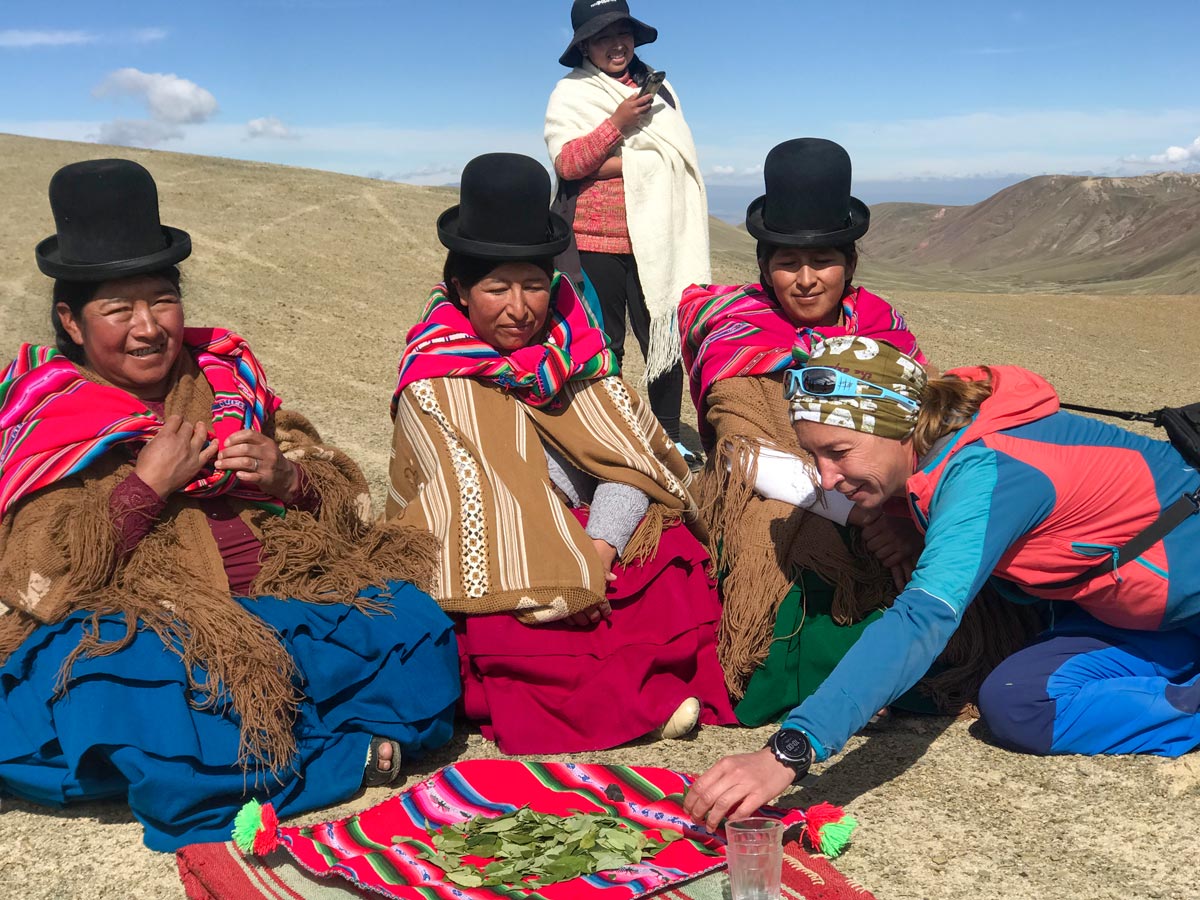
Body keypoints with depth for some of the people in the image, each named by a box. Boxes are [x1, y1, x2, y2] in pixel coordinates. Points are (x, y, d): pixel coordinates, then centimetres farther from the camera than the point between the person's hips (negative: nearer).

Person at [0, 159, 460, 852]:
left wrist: (288, 478, -5)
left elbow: (348, 505, 17)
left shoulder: (225, 376, 14)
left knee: (418, 625, -16)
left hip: (279, 598, 4)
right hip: (140, 625, -3)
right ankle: (350, 753, -18)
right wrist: (148, 485, -12)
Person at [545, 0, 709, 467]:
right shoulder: (569, 94, 4)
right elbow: (567, 164, -9)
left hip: (652, 239, 2)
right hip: (595, 240, -2)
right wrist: (618, 122, -17)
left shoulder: (658, 89, 12)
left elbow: (676, 156, -2)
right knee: (603, 345, 3)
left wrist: (610, 164, -11)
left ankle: (669, 438, 10)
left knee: (663, 339, 0)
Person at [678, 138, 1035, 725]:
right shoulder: (736, 335, 0)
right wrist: (853, 509, -24)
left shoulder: (880, 325, 10)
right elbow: (753, 458, -11)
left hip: (884, 518, 3)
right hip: (777, 517, -2)